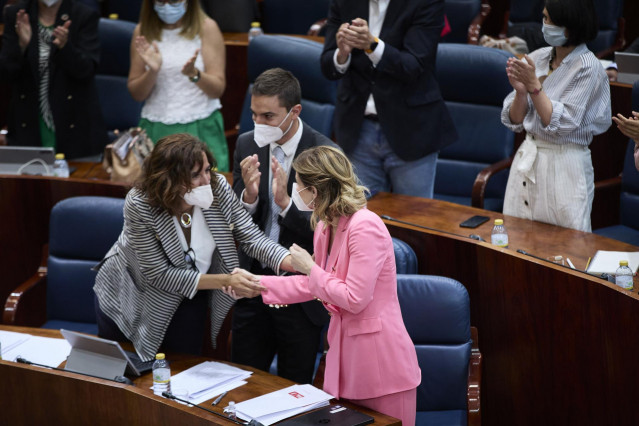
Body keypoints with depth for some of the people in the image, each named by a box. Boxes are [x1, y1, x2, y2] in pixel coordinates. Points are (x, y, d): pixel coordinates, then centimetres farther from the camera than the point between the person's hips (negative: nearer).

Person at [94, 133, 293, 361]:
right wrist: (225, 281, -37)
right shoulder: (139, 205, -32)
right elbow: (159, 274, -30)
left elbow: (252, 238, -19)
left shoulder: (218, 187, -24)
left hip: (188, 298, 3)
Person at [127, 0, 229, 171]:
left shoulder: (206, 28, -3)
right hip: (156, 130, 2)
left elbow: (218, 90, -6)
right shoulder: (144, 32, 4)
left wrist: (194, 74, -24)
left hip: (201, 129, -2)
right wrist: (153, 71, -15)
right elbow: (136, 94, 4)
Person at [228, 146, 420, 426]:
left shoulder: (365, 227, -21)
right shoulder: (324, 227, 8)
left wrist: (310, 267, -12)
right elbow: (312, 286, 19)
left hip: (380, 359, -9)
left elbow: (354, 299, -22)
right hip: (345, 350, 9)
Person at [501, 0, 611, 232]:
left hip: (564, 166, -6)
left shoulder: (588, 68, -12)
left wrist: (534, 85, -20)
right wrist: (520, 90, -13)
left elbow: (561, 124, -16)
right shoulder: (536, 58, 4)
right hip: (527, 158, 6)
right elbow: (514, 121, 5)